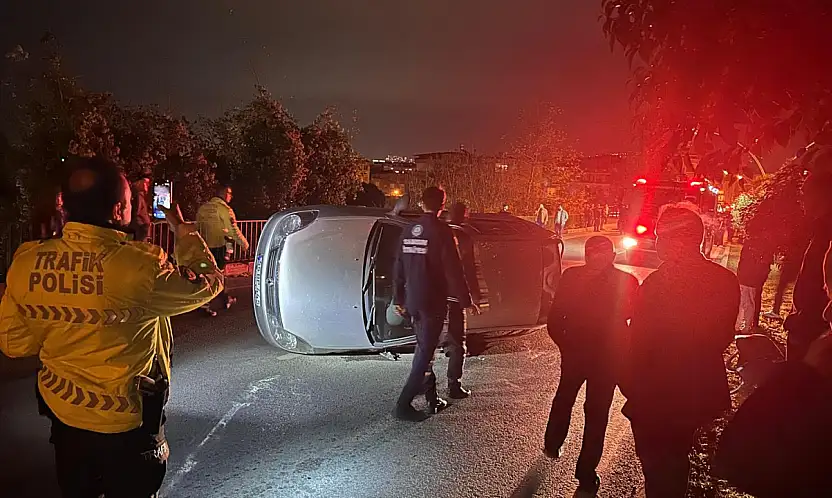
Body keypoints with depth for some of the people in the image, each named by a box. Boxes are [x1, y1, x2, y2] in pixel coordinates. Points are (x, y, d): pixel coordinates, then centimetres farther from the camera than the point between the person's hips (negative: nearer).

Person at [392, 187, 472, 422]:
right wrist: (466, 300, -6)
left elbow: (398, 268, 11)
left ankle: (431, 398, 28)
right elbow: (453, 270, -15)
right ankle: (404, 405, -1)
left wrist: (398, 299, 19)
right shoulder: (441, 231, -14)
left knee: (423, 349, 18)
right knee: (425, 352, 0)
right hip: (433, 303, -7)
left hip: (413, 301, 7)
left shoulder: (409, 231, 6)